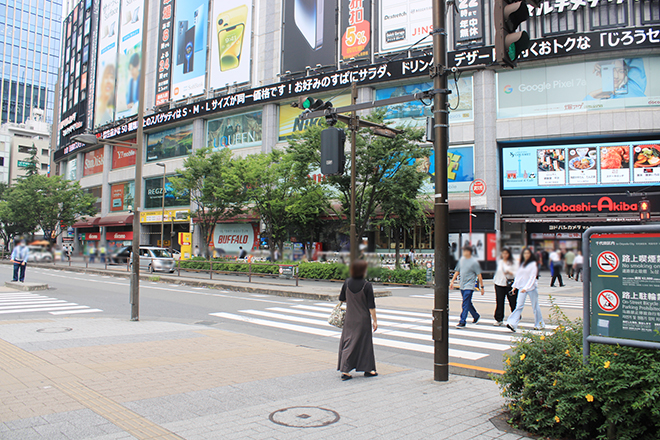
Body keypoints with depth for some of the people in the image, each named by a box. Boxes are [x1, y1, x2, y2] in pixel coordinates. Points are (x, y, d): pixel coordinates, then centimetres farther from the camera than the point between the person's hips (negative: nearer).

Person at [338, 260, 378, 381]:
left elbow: (341, 299, 8)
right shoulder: (367, 285, -16)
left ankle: (345, 370, 5)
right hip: (363, 319, -4)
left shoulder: (347, 283, -3)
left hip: (349, 318, 4)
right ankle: (367, 369, 21)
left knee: (348, 342, 9)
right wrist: (375, 320, -5)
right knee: (365, 343, 10)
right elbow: (371, 306, -13)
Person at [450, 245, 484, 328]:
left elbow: (479, 275, -6)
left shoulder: (474, 262, -9)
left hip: (469, 286, -6)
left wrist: (482, 287, -6)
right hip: (462, 286, 6)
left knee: (465, 304, -11)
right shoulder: (462, 259, 8)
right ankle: (476, 316, 37)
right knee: (468, 303, 16)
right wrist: (452, 281, 15)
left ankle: (462, 322, -11)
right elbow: (457, 271, 18)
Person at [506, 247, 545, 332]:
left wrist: (526, 287, -20)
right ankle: (512, 323, -17)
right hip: (522, 287, 4)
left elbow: (532, 277, -12)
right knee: (519, 305, -7)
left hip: (531, 287, -4)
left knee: (535, 306, 7)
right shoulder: (521, 264, 11)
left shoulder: (533, 264, -6)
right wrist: (514, 286, 11)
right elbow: (518, 275, 17)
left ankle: (540, 324, 23)